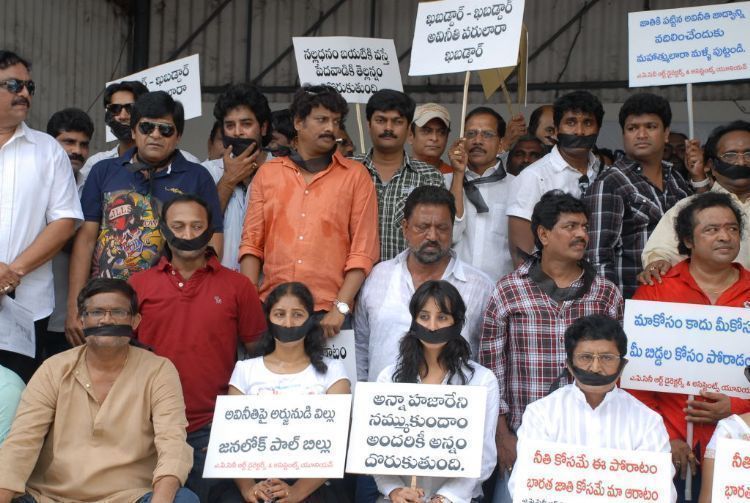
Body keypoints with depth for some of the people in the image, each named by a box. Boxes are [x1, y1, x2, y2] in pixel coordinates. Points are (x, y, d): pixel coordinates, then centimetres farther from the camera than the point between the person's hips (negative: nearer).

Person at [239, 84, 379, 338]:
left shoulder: (355, 176, 3)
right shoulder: (268, 173, 10)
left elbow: (363, 250, -2)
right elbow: (251, 243, 9)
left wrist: (341, 307, -10)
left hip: (329, 313, -2)